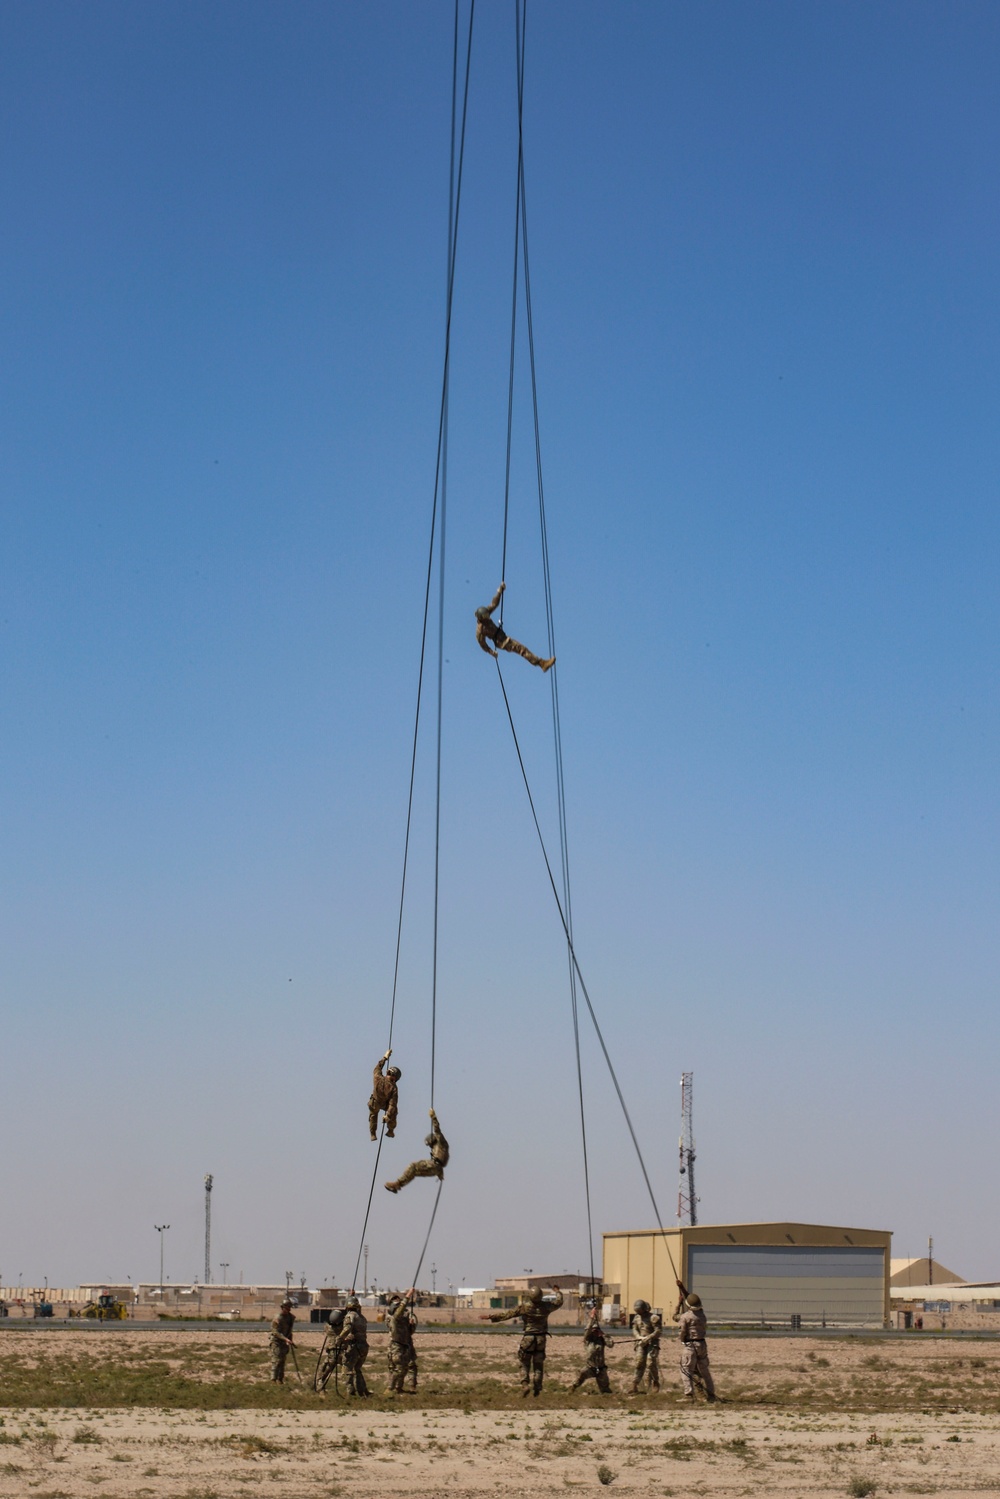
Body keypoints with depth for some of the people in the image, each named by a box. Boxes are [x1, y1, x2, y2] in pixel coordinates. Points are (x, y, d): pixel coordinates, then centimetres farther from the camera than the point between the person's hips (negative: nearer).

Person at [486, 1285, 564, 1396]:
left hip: (528, 1338, -3)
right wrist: (557, 1292, 36)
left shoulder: (524, 1306, -14)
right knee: (538, 1365, 14)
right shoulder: (546, 1306, -5)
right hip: (541, 1338, 3)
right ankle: (536, 1388, 11)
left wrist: (491, 1317, -3)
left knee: (524, 1363, 10)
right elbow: (558, 1302, 15)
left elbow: (508, 1314, -10)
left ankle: (525, 1384, -8)